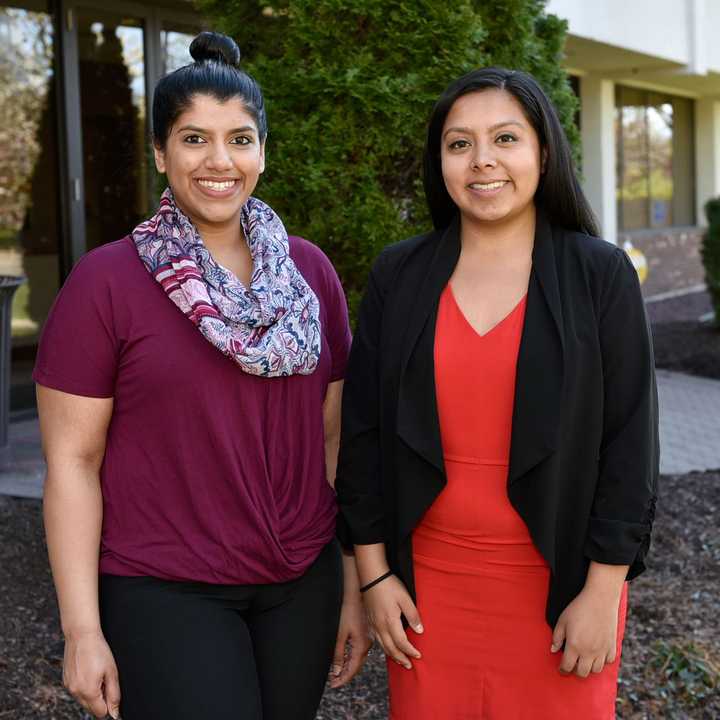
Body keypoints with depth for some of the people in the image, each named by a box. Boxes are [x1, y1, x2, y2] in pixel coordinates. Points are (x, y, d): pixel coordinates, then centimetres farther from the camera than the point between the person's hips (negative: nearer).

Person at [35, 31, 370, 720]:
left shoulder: (310, 271, 3)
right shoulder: (105, 282, -8)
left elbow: (334, 438, 7)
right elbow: (73, 460, -7)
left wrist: (355, 586, 7)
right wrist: (82, 630, -9)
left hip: (301, 587, 4)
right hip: (164, 595, -4)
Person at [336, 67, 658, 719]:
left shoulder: (600, 275, -5)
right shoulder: (398, 275, 0)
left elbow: (629, 439, -5)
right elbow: (364, 429, 3)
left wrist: (603, 591, -8)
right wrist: (374, 573, 0)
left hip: (558, 582, -1)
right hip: (428, 579, 2)